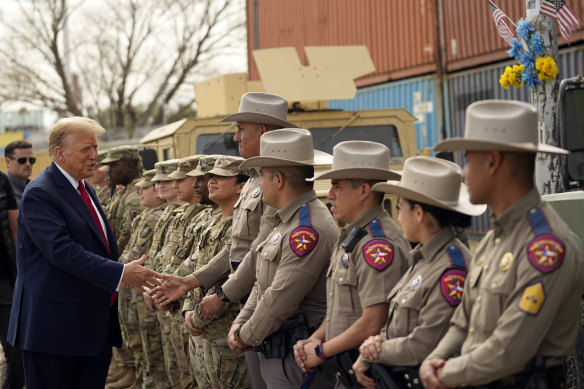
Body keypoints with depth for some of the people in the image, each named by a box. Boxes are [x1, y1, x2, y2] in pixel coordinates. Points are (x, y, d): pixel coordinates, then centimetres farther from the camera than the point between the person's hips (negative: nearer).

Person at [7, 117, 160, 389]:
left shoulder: (84, 190, 16)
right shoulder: (39, 194, -14)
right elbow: (62, 250, -25)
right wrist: (121, 273, -27)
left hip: (95, 323, 9)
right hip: (56, 324, -9)